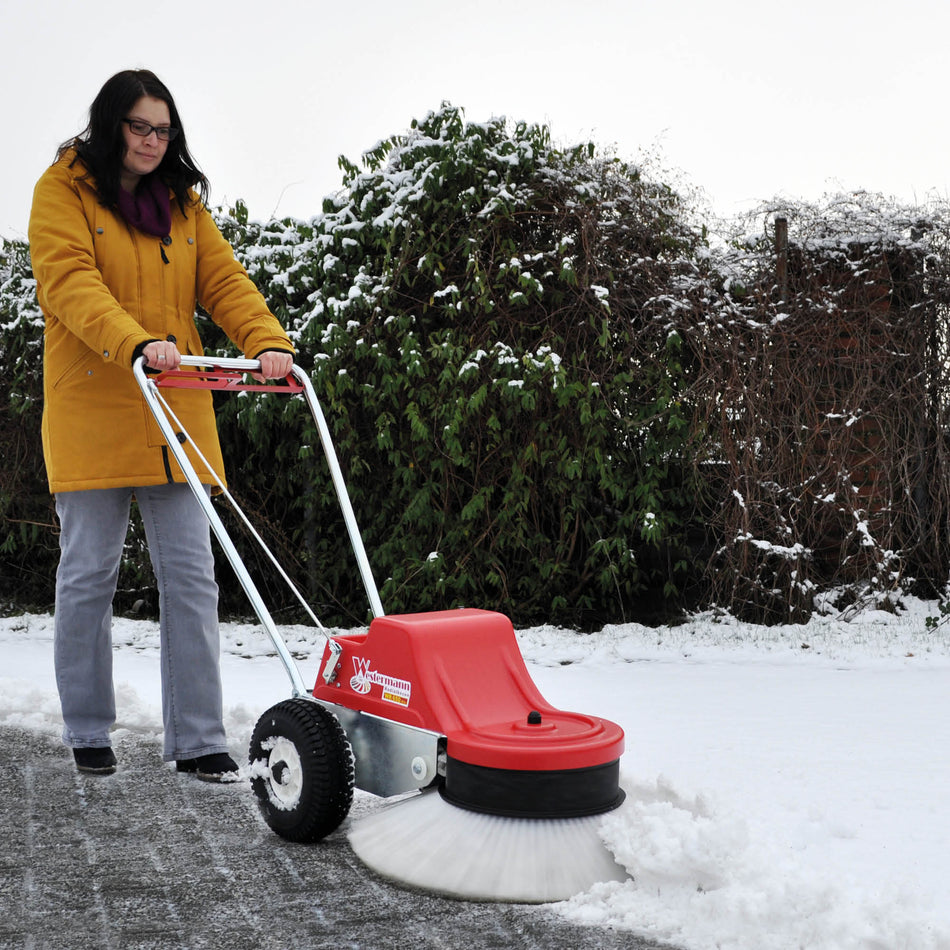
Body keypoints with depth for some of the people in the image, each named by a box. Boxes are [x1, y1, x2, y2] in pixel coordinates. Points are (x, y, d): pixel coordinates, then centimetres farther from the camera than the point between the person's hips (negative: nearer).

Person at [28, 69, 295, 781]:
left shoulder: (183, 200, 17)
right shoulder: (64, 189, 2)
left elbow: (224, 279, 6)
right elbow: (71, 282, -14)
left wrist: (268, 341, -13)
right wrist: (137, 344, -31)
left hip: (177, 415, 4)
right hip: (92, 412, -4)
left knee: (192, 576, -1)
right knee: (89, 576, 3)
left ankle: (198, 741, 5)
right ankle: (88, 734, 19)